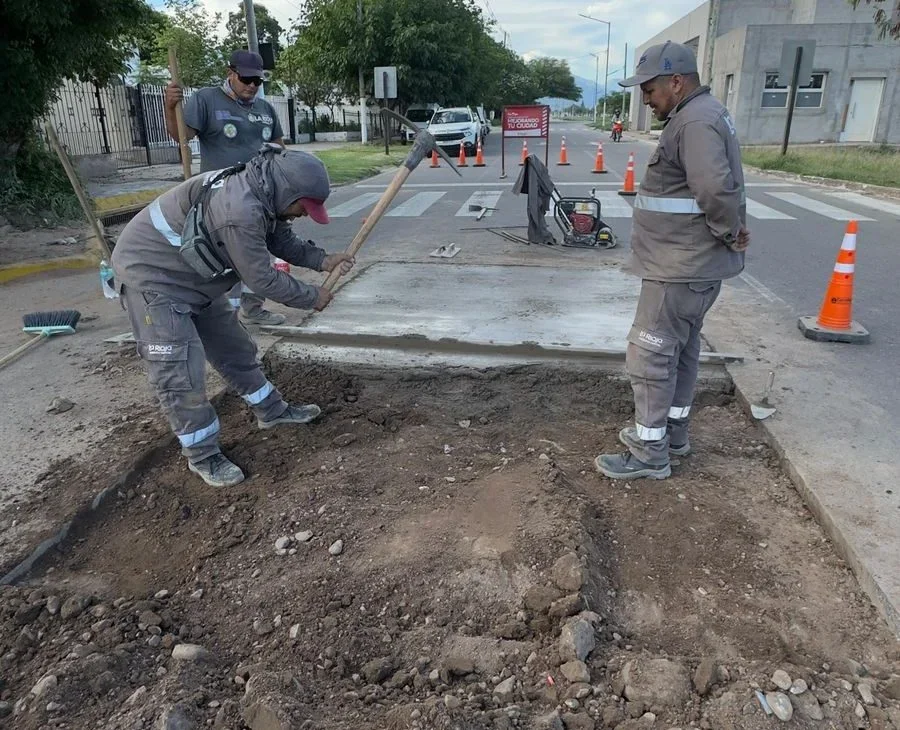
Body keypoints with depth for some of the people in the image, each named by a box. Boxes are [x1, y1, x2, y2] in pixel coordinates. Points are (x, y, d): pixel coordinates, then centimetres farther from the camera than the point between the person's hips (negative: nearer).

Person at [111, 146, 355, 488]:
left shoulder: (260, 195, -5)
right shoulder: (239, 210, -35)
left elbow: (282, 240, 9)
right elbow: (262, 279, -27)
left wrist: (322, 260, -6)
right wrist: (311, 297, -14)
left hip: (193, 277, 10)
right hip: (151, 274, -10)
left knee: (233, 346, 17)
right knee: (181, 370, -8)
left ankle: (271, 410, 32)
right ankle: (202, 455, 7)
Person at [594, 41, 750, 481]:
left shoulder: (696, 121, -19)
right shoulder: (699, 115, 16)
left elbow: (716, 189, -32)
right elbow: (718, 187, 18)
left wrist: (730, 233, -17)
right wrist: (730, 231, 7)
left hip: (681, 266, -11)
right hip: (691, 263, 11)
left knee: (650, 356, -4)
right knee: (681, 349, 18)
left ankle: (650, 454, 6)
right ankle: (672, 432, 32)